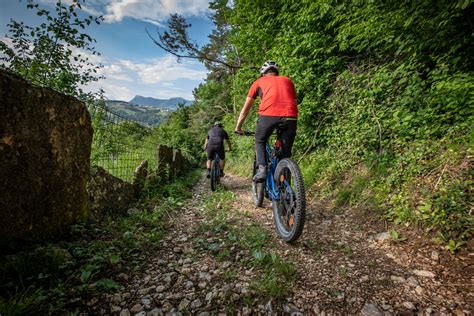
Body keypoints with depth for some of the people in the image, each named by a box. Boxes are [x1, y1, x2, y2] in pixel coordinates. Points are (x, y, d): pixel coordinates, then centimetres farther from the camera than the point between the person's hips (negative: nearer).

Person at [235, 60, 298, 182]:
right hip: (290, 117, 2)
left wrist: (238, 127, 37)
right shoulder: (287, 80, 31)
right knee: (286, 153, 15)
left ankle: (262, 169, 5)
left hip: (268, 115, -2)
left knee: (260, 141, 24)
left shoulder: (259, 82, 25)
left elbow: (246, 108, 27)